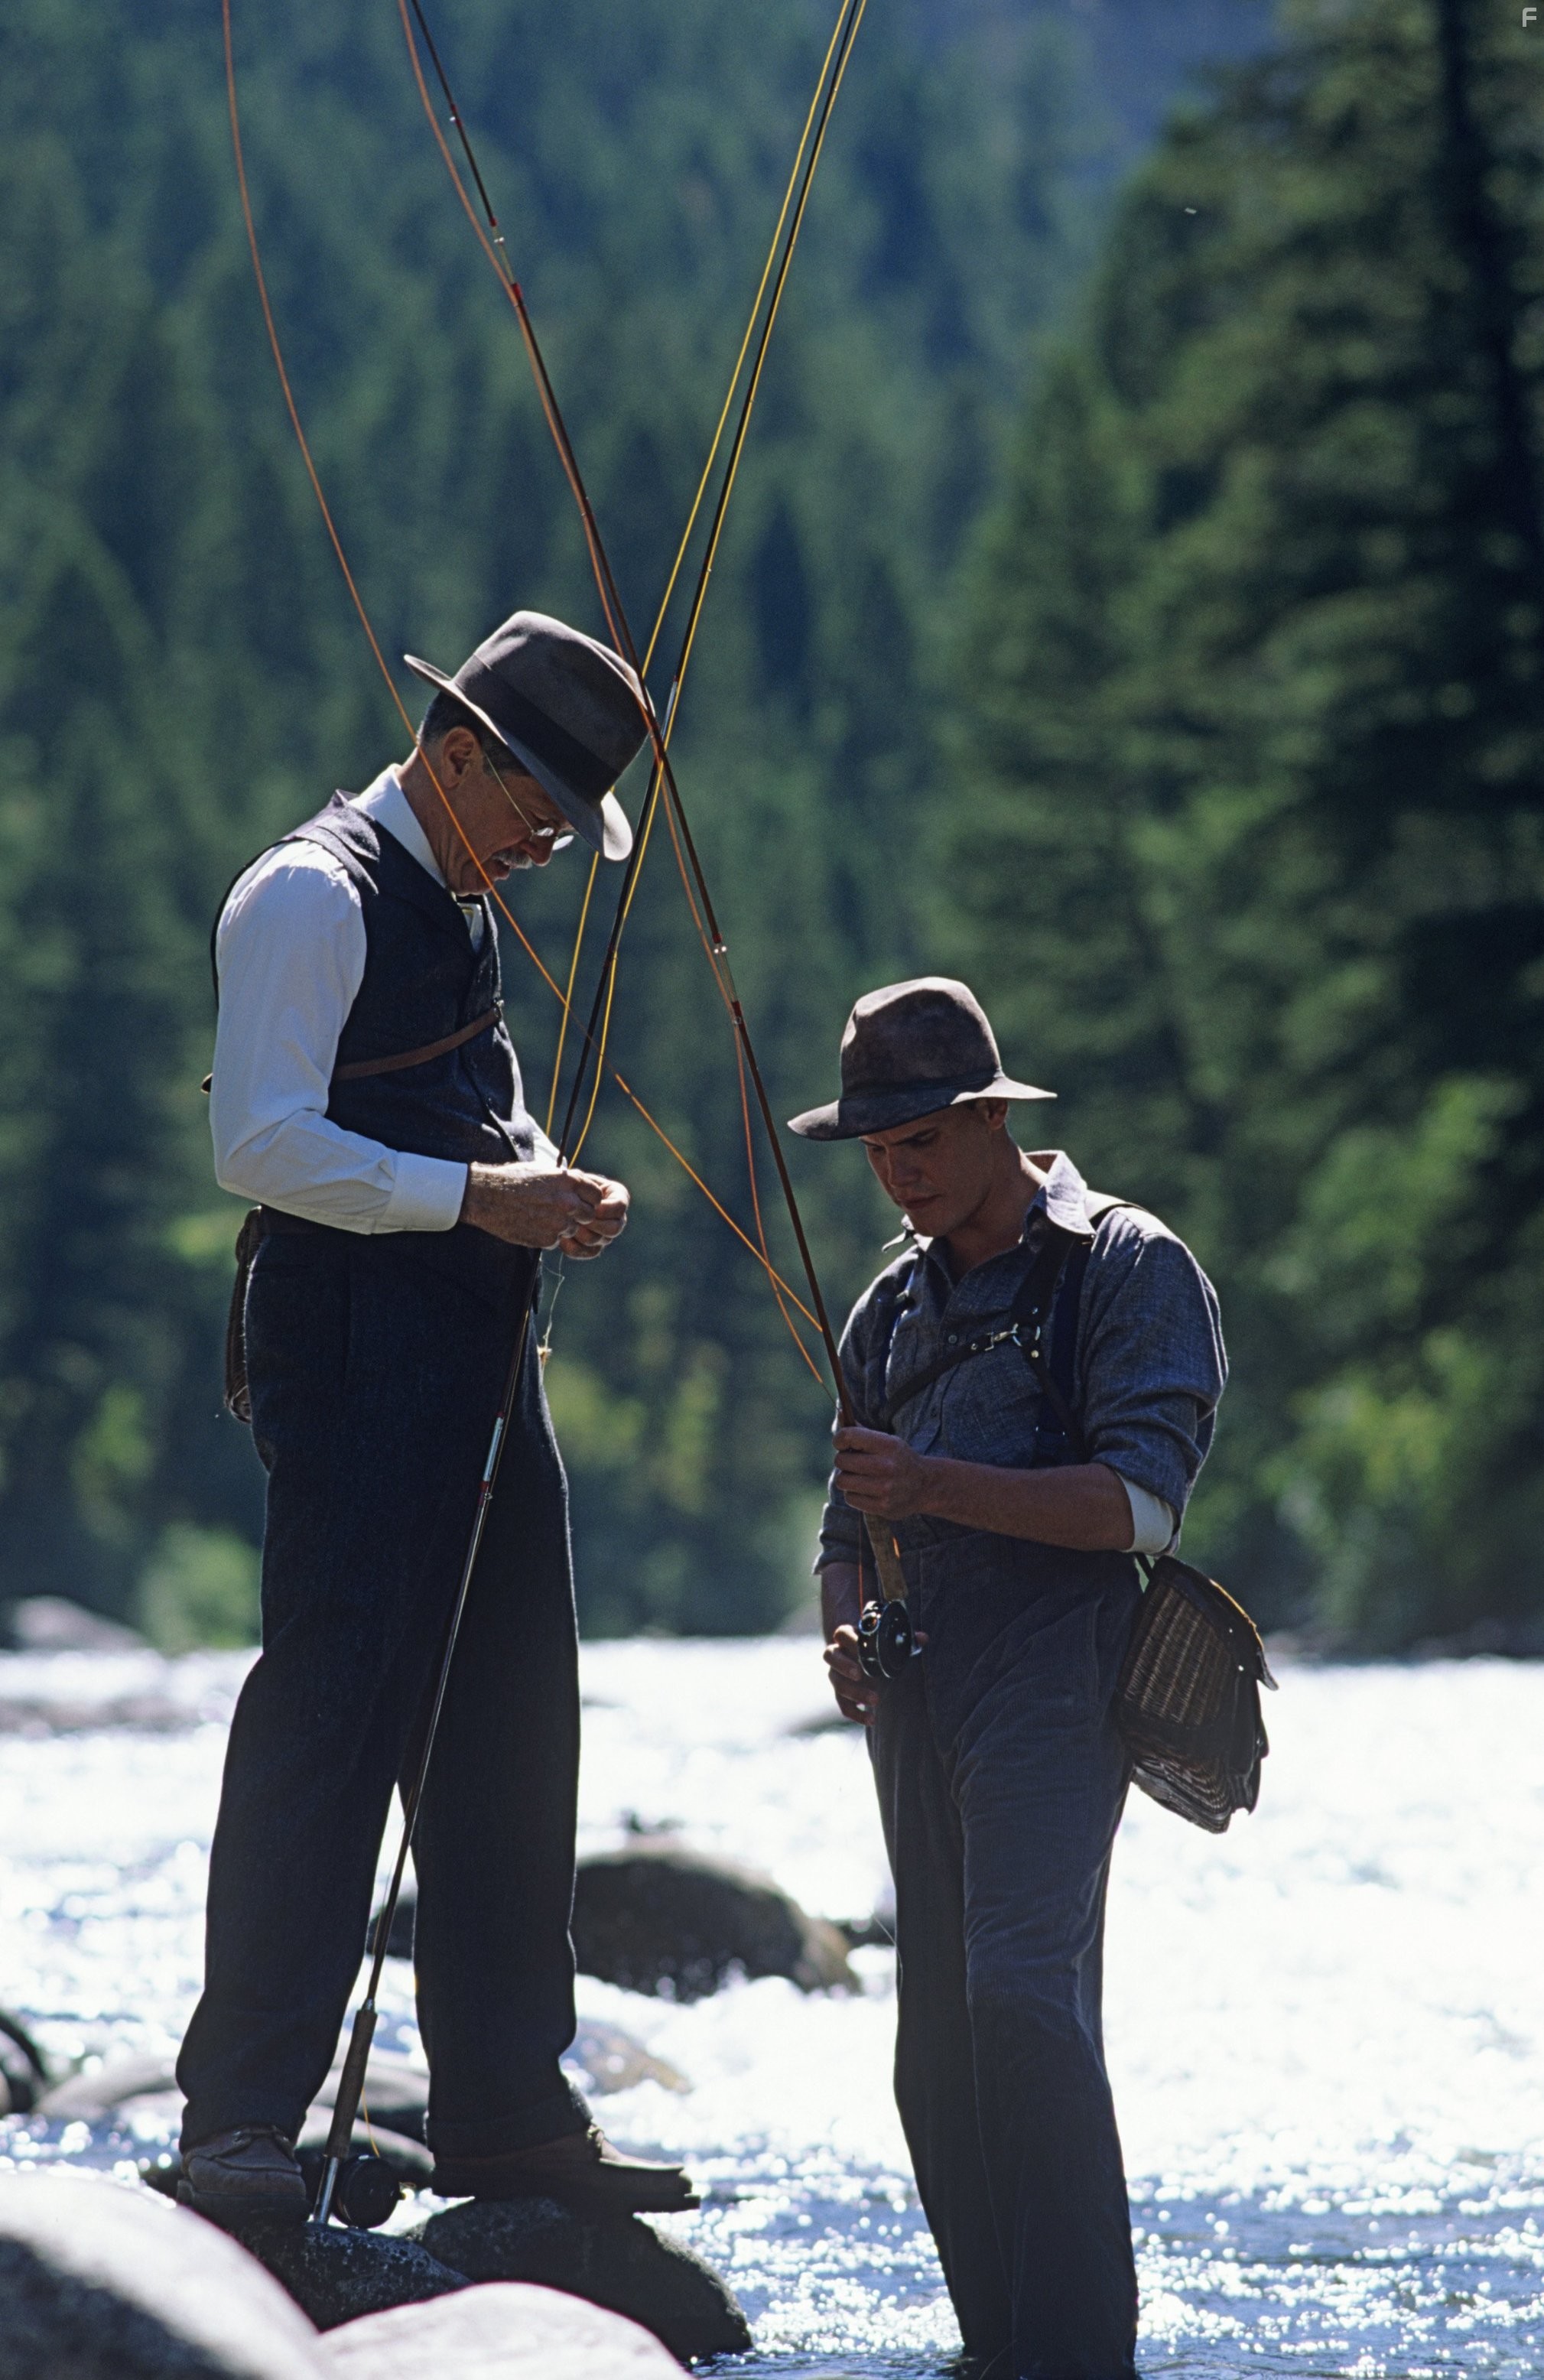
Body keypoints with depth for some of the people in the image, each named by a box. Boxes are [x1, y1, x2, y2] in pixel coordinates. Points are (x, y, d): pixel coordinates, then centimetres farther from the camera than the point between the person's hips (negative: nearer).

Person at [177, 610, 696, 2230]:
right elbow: (263, 1145, -18)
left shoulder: (455, 908, 21)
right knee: (332, 1711, -13)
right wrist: (480, 1192, -19)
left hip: (478, 1357, 10)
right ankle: (240, 2125, -13)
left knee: (509, 1729, 10)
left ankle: (506, 2115, 16)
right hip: (354, 1349, -10)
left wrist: (546, 1188, 9)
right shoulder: (312, 896, -9)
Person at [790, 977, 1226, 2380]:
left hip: (1053, 1682, -7)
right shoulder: (894, 1309, 22)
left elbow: (1143, 1501, -11)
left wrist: (936, 1486, -21)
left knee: (1021, 1990, -22)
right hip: (920, 1705, 7)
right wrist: (846, 1631, 1)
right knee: (938, 2048, 4)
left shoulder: (1128, 1267, -1)